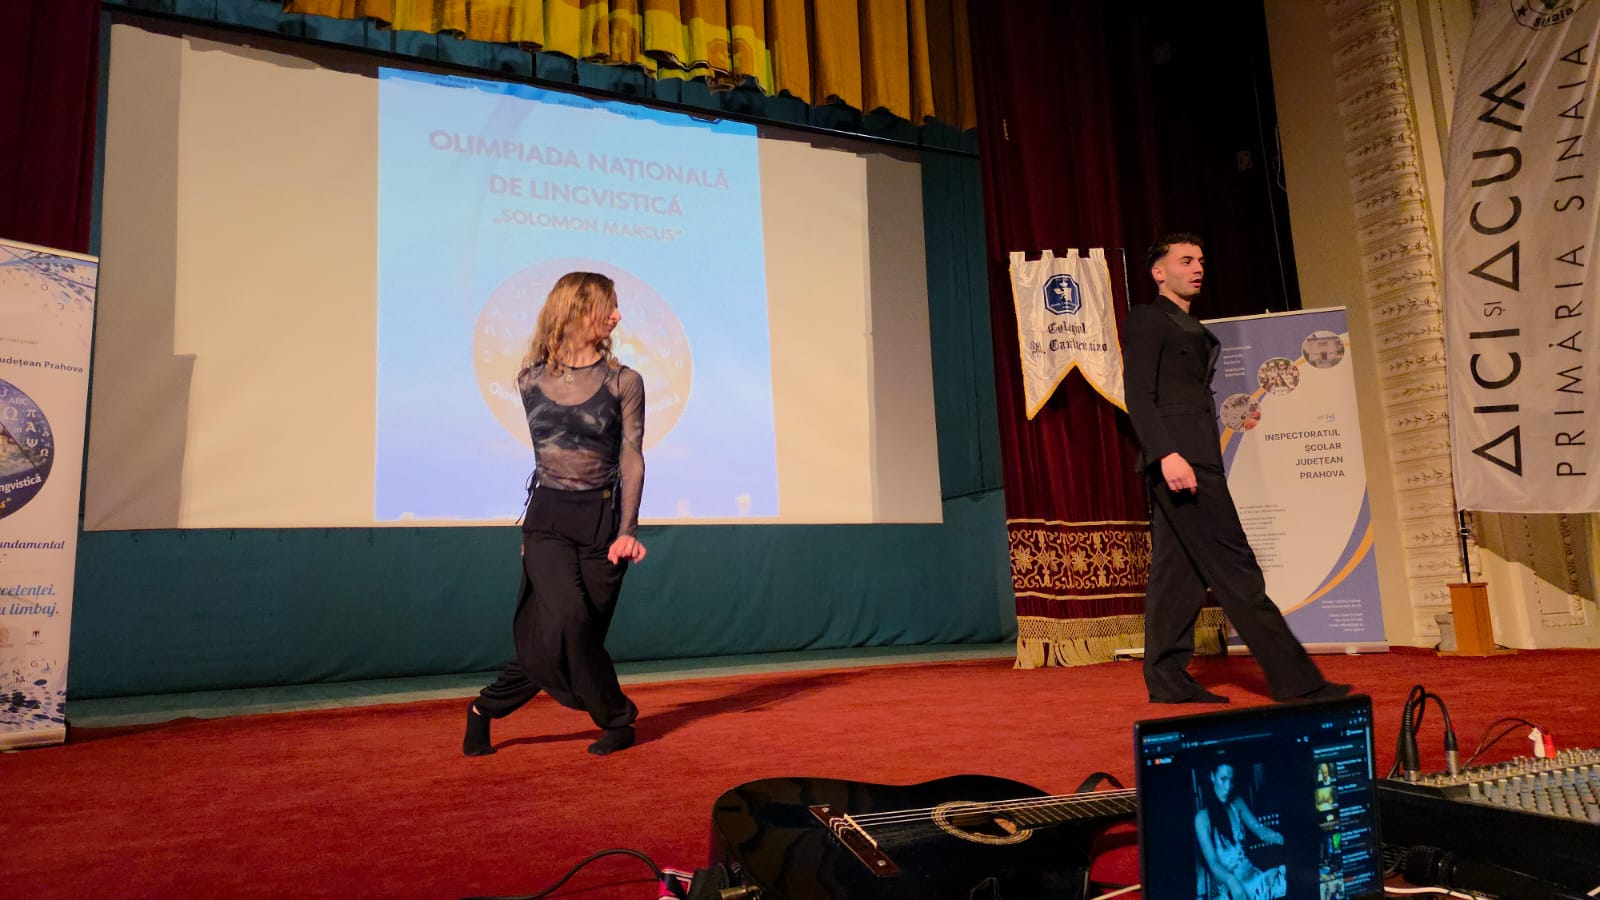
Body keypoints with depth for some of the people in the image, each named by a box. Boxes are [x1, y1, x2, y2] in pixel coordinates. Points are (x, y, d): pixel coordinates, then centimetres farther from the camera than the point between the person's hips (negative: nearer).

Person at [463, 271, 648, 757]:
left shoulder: (624, 382, 1)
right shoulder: (531, 380, 5)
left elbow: (632, 459, -4)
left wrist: (627, 529, -14)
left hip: (602, 519, 0)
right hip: (548, 518, 0)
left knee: (553, 638, 0)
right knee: (567, 619, -17)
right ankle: (615, 717, 5)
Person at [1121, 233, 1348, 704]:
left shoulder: (1192, 329, 25)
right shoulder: (1146, 318, -3)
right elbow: (1139, 396, -13)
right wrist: (1167, 454, -23)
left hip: (1193, 460, 9)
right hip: (1178, 458, -9)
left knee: (1176, 569, 8)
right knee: (1234, 569, -8)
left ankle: (1167, 680, 12)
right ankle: (1295, 680, -5)